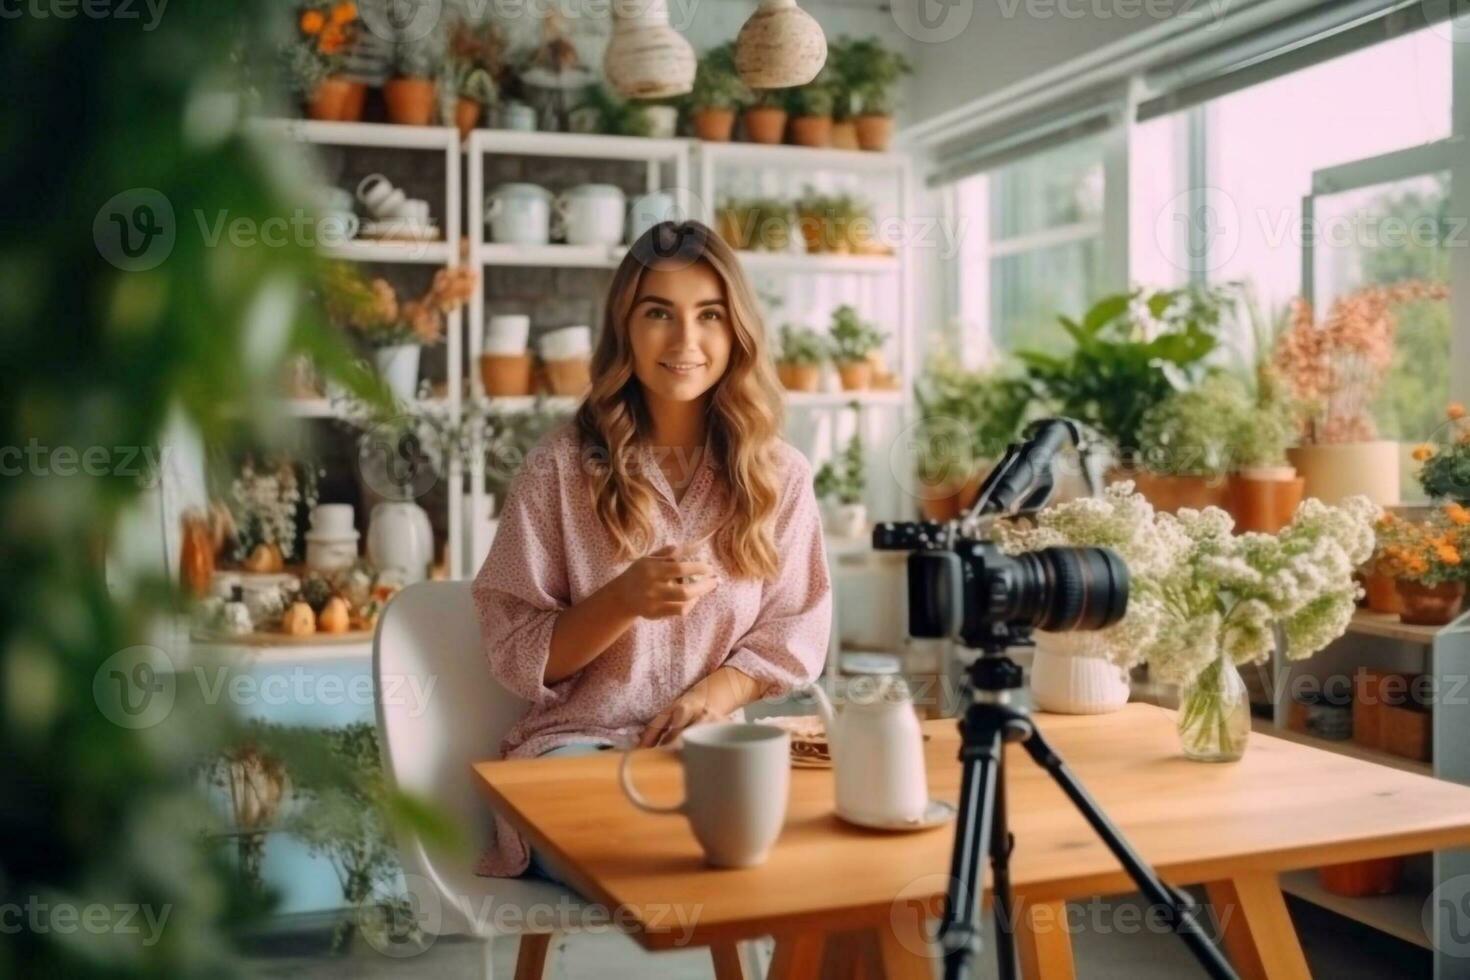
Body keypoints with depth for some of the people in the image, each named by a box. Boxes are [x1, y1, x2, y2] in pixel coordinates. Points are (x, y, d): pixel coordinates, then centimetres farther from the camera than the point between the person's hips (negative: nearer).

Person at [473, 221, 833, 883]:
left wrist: (713, 695, -15)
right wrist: (624, 600, -22)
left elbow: (794, 634, 6)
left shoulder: (778, 473, 5)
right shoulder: (560, 467, -3)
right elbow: (516, 656, -3)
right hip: (579, 744, -2)